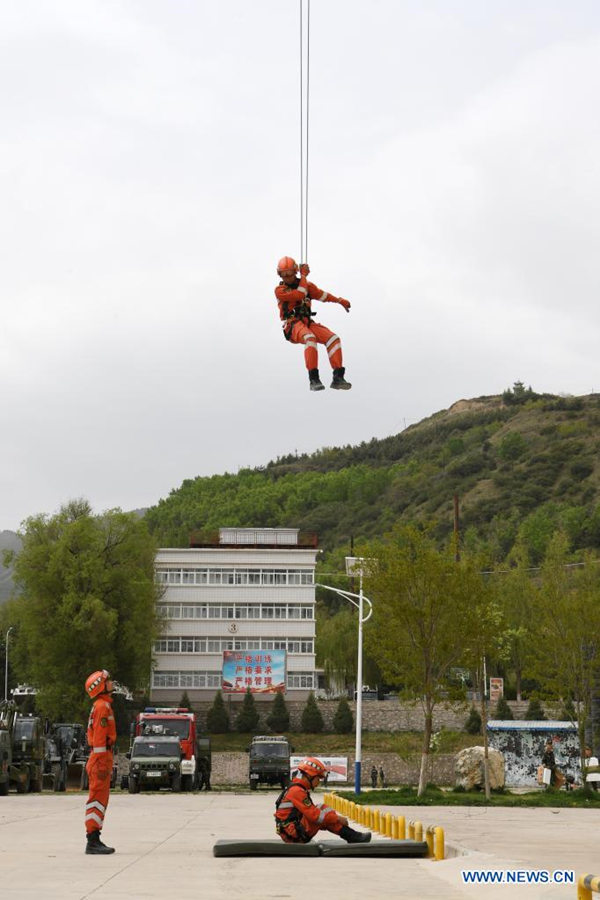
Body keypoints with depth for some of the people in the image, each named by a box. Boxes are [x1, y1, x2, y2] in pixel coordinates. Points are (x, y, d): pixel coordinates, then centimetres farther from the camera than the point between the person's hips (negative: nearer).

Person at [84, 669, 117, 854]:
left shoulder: (102, 706, 20)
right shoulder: (103, 706, -13)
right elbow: (99, 736, -20)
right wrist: (103, 763, -23)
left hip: (100, 759, 11)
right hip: (101, 757, -11)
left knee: (100, 800, 12)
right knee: (98, 799, -11)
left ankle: (94, 840, 15)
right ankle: (93, 841, -12)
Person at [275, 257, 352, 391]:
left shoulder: (306, 284, 16)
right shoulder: (280, 290, -1)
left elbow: (321, 294, 25)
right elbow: (299, 295, -15)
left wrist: (340, 300, 18)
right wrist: (304, 275, -5)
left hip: (308, 323, 6)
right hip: (292, 326, -6)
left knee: (333, 339, -15)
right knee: (310, 338, -37)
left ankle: (338, 378, -17)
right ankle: (313, 379, -41)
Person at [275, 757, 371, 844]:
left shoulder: (295, 789, 17)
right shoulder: (297, 791, -16)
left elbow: (311, 811, 19)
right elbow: (314, 815, -21)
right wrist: (338, 819, -13)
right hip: (295, 834, -10)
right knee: (323, 809, -14)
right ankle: (353, 837, -12)